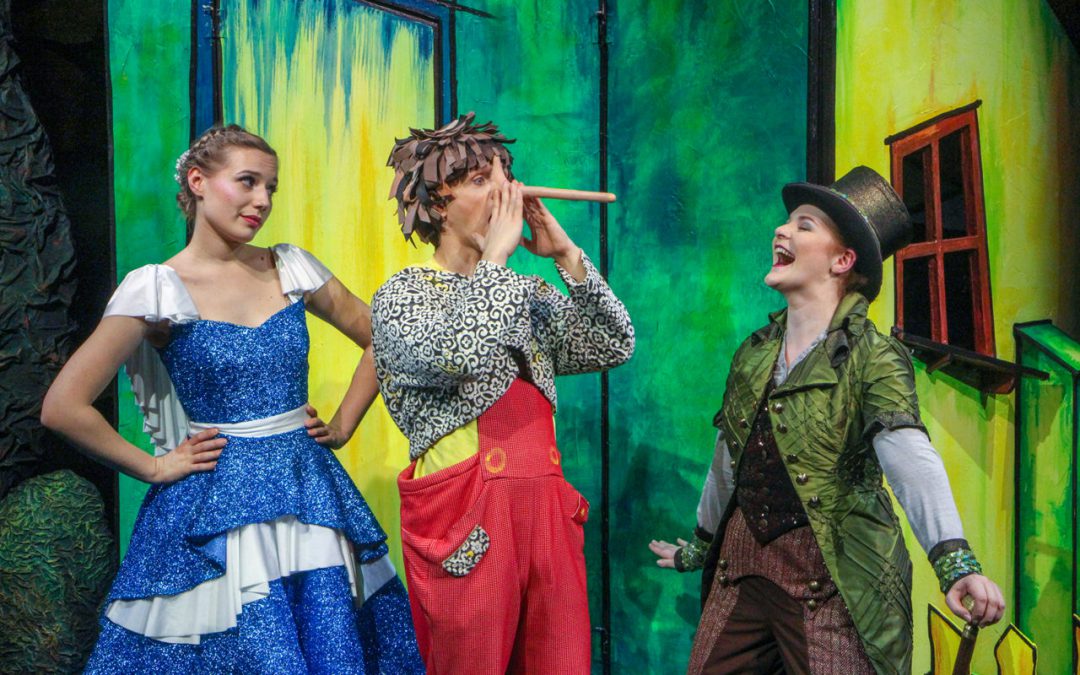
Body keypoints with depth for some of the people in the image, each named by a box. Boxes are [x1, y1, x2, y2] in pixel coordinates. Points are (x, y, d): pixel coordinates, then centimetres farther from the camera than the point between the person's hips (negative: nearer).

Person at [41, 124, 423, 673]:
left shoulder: (292, 268, 4)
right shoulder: (157, 288, -8)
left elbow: (379, 338, 15)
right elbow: (64, 407, -11)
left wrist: (342, 426, 7)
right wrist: (155, 468, -6)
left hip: (310, 492, 4)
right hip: (215, 510, -3)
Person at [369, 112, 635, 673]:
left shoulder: (527, 295, 16)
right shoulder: (401, 295, -1)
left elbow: (615, 346, 7)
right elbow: (452, 357, -22)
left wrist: (567, 256, 1)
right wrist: (495, 257, -12)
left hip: (546, 506, 5)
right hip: (464, 517, -5)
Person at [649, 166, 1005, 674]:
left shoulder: (873, 356, -9)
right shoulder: (753, 352, 8)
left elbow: (912, 461, -25)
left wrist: (955, 562, -39)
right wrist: (702, 544, 29)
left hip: (832, 575, -5)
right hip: (741, 563, 6)